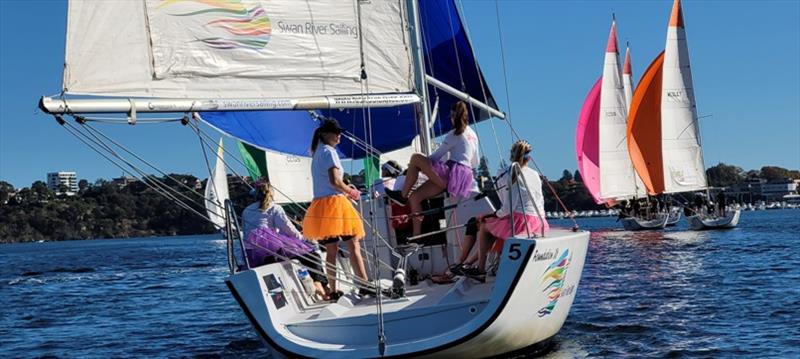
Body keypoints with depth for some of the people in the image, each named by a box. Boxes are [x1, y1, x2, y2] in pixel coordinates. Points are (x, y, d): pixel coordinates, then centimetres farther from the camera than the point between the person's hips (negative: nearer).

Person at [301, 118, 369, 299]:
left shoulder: (316, 153, 21)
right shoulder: (329, 151, -7)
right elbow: (335, 181, -15)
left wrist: (346, 192, 20)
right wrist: (351, 192, -1)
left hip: (319, 205, 8)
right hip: (335, 202, -8)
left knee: (331, 250, 7)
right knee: (353, 245, -7)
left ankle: (333, 291, 6)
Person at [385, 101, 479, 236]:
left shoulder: (455, 134, -3)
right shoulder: (473, 135, 22)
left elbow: (437, 156, -3)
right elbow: (475, 163, 29)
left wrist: (422, 165, 12)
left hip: (452, 174, -9)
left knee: (416, 158, -12)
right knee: (415, 197, 5)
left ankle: (403, 195, -3)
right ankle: (416, 236, 2)